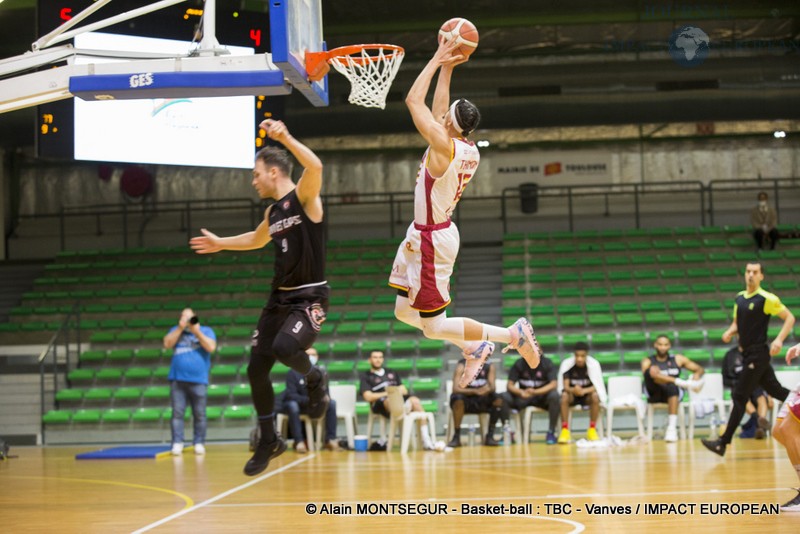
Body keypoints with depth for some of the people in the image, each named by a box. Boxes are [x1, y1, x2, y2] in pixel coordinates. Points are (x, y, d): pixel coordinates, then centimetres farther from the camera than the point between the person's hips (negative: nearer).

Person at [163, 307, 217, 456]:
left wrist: (197, 332, -8)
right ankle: (177, 443, -6)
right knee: (177, 412, -5)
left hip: (198, 380, -1)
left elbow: (211, 347, -6)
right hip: (177, 379, 1)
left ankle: (199, 443, 3)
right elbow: (167, 344, 0)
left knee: (199, 414, -2)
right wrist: (180, 328, -4)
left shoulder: (206, 330, 10)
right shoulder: (175, 330, 16)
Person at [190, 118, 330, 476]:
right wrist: (220, 244, 42)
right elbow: (258, 239, 36)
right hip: (280, 298, 8)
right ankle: (269, 441, 21)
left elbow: (315, 166, -34)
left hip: (310, 298, -8)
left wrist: (285, 138, -42)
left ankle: (314, 379, 1)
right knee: (256, 369, 5)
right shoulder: (273, 211, 13)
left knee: (284, 347, -34)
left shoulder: (304, 197, -10)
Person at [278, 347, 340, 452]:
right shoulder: (293, 373, -18)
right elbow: (291, 395, -25)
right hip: (294, 403, -4)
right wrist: (308, 400, -40)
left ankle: (330, 440, -22)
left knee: (331, 403, -18)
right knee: (292, 405, -39)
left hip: (312, 406, 5)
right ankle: (299, 442, -39)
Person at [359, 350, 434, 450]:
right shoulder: (366, 377, 17)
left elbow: (404, 391, 22)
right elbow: (368, 397, 2)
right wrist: (386, 393, -5)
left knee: (415, 400, -29)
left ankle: (426, 439, -38)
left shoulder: (392, 373, 30)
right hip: (380, 403, -2)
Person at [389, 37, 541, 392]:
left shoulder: (445, 147, -23)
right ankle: (474, 348, 22)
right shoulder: (466, 149, 1)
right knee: (404, 312, 19)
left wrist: (437, 60, -11)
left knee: (435, 326, -1)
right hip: (425, 237, 9)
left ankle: (512, 334, 2)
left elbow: (413, 100, -19)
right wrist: (446, 68, 14)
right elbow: (437, 107, 18)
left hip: (431, 241, -9)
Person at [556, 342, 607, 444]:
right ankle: (565, 430, -30)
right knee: (564, 396, -33)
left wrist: (583, 391, -42)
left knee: (595, 396, -33)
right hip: (572, 395, 0)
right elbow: (565, 387, -20)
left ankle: (592, 430, -22)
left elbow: (597, 386, -22)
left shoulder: (594, 364, -17)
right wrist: (573, 390, -44)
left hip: (587, 395, 0)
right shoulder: (566, 364, -16)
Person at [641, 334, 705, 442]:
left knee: (672, 388, -39)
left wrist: (697, 375, -10)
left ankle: (671, 428, -39)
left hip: (674, 390, 1)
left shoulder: (678, 359, 16)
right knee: (653, 370, -30)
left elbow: (700, 369, 17)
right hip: (655, 392, -1)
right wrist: (677, 381, -24)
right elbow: (648, 374, -13)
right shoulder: (648, 362, 10)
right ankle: (685, 384, -35)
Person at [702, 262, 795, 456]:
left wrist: (779, 340, -21)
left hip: (758, 353, -8)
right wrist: (729, 332, 1)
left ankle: (723, 443, -7)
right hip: (748, 353, 8)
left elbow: (789, 318, -9)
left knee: (740, 396, -8)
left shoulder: (766, 299, -12)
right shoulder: (739, 298, 10)